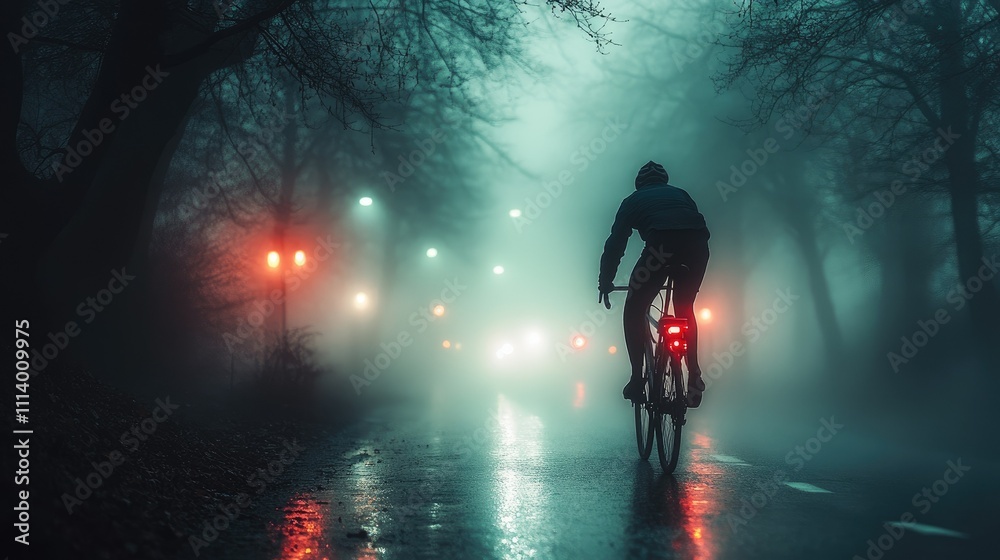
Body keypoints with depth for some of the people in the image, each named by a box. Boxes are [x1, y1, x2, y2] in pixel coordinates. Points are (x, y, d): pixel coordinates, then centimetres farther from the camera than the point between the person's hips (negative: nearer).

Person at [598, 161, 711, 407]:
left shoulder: (633, 200, 28)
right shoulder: (680, 194, 36)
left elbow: (615, 243, 24)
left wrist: (605, 282, 32)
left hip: (662, 242, -3)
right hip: (698, 244, 4)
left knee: (634, 310, 13)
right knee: (685, 309, 25)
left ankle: (637, 381, 5)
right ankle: (693, 375, 18)